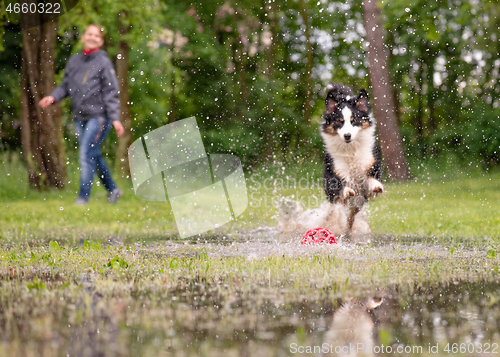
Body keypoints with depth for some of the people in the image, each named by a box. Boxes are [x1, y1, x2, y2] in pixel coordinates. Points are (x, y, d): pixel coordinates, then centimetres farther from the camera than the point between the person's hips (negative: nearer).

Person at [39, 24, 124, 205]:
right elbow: (66, 86, 15)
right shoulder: (74, 61, 9)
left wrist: (115, 119, -13)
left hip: (99, 117, -6)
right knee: (94, 156, 14)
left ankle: (83, 197, -7)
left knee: (86, 155, -13)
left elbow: (111, 93, -8)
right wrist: (53, 97, -4)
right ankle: (113, 190, 30)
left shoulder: (104, 62, -6)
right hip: (80, 117, 6)